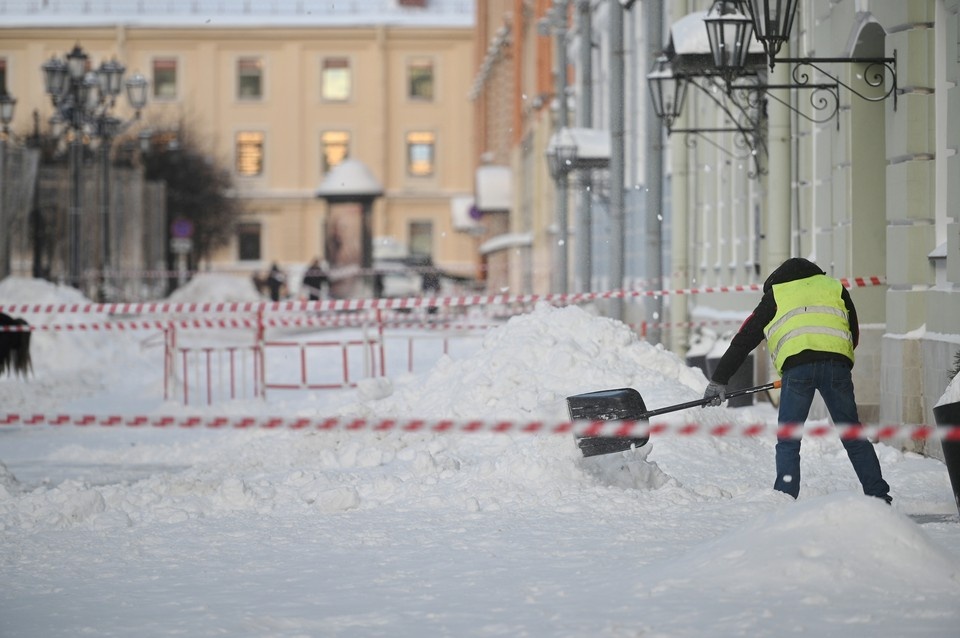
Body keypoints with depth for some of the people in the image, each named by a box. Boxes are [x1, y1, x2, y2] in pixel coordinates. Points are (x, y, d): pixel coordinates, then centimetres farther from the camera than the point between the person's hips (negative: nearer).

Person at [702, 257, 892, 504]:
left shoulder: (776, 294, 23)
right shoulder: (835, 287, 29)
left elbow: (745, 338, 21)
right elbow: (854, 335, 29)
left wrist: (719, 380, 22)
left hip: (796, 365, -2)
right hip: (836, 361, 2)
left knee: (788, 442, 4)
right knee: (853, 435, 11)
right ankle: (878, 495, 9)